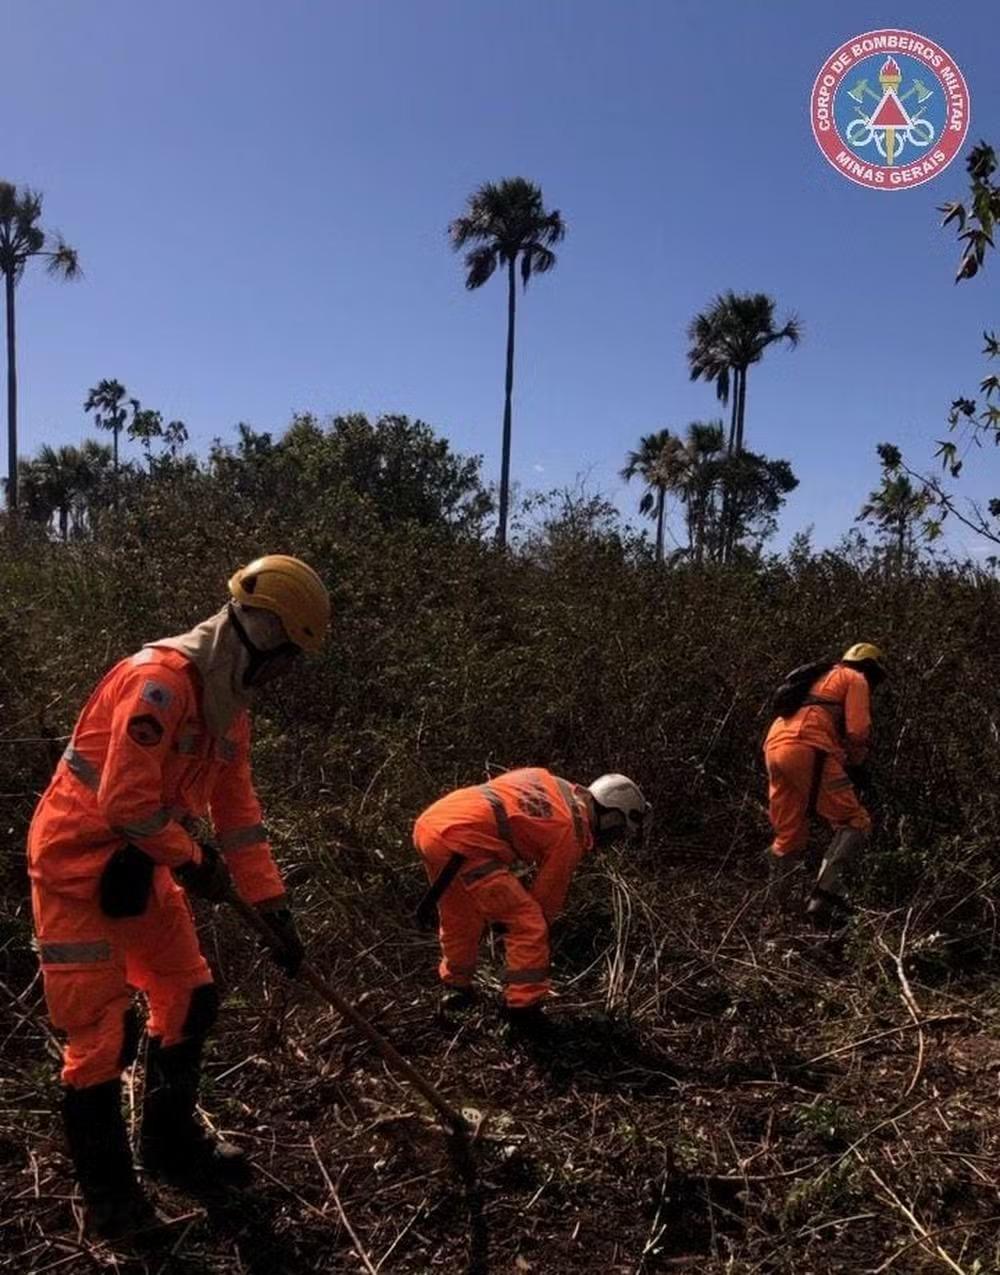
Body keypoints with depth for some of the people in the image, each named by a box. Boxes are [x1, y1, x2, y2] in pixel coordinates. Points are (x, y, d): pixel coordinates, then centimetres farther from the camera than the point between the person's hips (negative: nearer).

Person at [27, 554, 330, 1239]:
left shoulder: (229, 704, 4)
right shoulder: (159, 680, -26)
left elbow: (239, 811, 8)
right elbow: (126, 802, -28)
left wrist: (276, 907, 5)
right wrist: (194, 860, -13)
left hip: (141, 865, 9)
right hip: (78, 864, -9)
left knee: (190, 996, 12)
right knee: (103, 1029, -1)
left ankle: (173, 1144, 32)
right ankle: (109, 1196, 19)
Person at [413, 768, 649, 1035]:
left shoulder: (552, 782, 21)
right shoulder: (571, 833, 2)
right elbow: (548, 894, 9)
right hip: (460, 841, -9)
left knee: (459, 919, 29)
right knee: (528, 924, 3)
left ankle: (456, 986, 45)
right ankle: (524, 1009, 10)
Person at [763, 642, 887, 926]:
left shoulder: (820, 678, 37)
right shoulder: (855, 679, 14)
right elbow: (857, 731, -1)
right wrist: (856, 765, 17)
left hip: (775, 747, 8)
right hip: (808, 750, -8)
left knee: (789, 836, 13)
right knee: (855, 823, -5)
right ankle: (824, 895, -22)